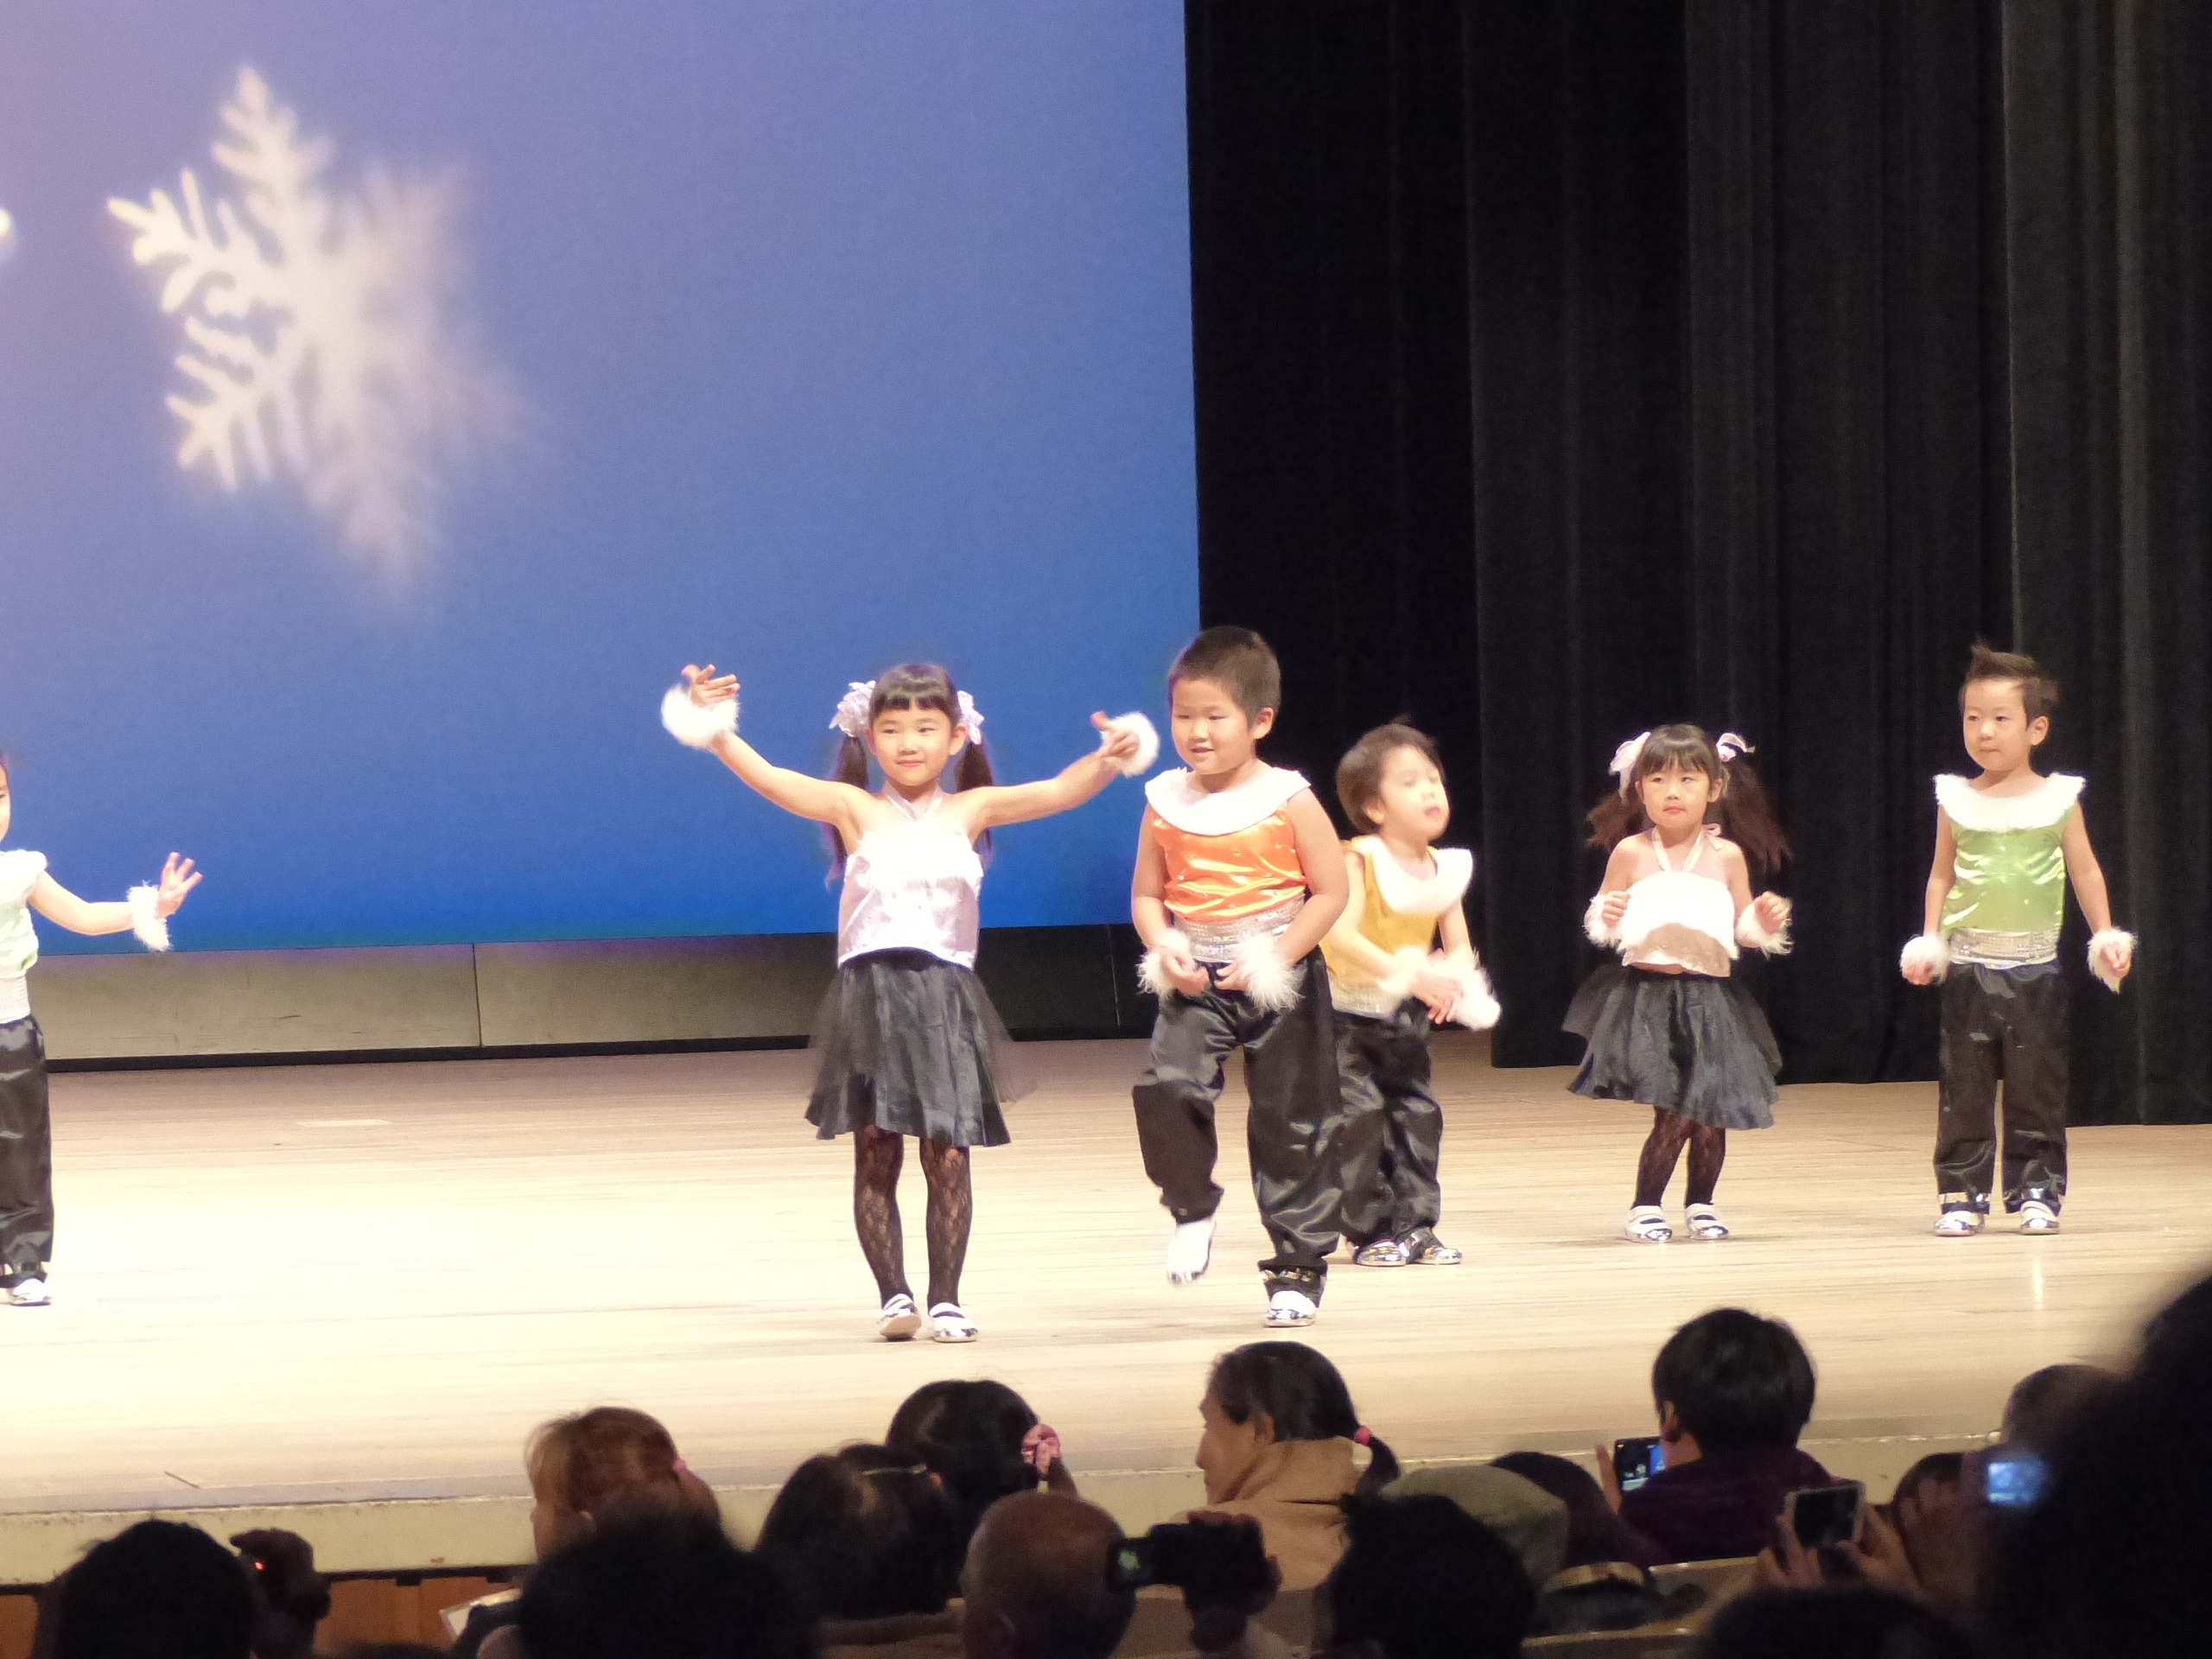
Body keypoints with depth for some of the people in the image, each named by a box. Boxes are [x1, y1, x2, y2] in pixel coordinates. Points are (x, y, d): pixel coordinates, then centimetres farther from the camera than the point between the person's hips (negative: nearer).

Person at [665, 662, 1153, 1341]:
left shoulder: (970, 811, 9)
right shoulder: (856, 810, 6)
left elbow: (1056, 793, -1)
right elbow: (768, 778, -5)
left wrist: (1105, 761, -19)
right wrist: (715, 732, -20)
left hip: (945, 992, 0)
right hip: (869, 992, 0)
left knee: (947, 1154, -2)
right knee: (875, 1153, 1)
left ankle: (945, 1299, 4)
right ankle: (893, 1295, 8)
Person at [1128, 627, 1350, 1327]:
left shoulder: (1288, 801, -7)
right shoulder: (1166, 802, 3)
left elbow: (1330, 891, -5)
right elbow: (1147, 895, 9)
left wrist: (1275, 958, -14)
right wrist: (1165, 951, -10)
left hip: (1281, 985, -2)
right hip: (1195, 982, 2)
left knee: (1290, 1125, 3)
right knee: (1167, 1088, -21)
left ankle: (1298, 1268, 15)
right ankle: (1192, 1208, 3)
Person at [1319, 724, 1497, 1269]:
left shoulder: (1445, 869, 2)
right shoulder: (1359, 861, -17)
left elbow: (1458, 947, 2)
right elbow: (1341, 936, -30)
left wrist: (1451, 982, -22)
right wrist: (1407, 974, -36)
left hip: (1405, 1017, 6)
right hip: (1347, 1015, -6)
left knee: (1417, 1112, 3)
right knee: (1358, 1115, -11)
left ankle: (1413, 1224, 10)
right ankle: (1369, 1230, -3)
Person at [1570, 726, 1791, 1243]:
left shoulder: (1727, 856, 4)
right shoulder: (1630, 853, 1)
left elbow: (1745, 927, 11)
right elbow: (1599, 922, 6)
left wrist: (1765, 920, -10)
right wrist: (1606, 918, -16)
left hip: (1710, 996, 2)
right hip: (1648, 995, -2)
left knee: (1710, 1113, 2)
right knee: (1672, 1114, -8)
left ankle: (1701, 1203, 24)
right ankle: (1645, 1206, 9)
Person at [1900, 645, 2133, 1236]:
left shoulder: (2058, 799, 1)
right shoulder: (1956, 800, 4)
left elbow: (2085, 871, 7)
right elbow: (1942, 875, 9)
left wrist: (2106, 937, 4)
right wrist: (1929, 942, 1)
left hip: (2035, 965, -1)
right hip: (1969, 964, 1)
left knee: (2036, 1086, 1)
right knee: (1964, 1087, 0)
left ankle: (2036, 1190, 7)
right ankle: (1962, 1193, 4)